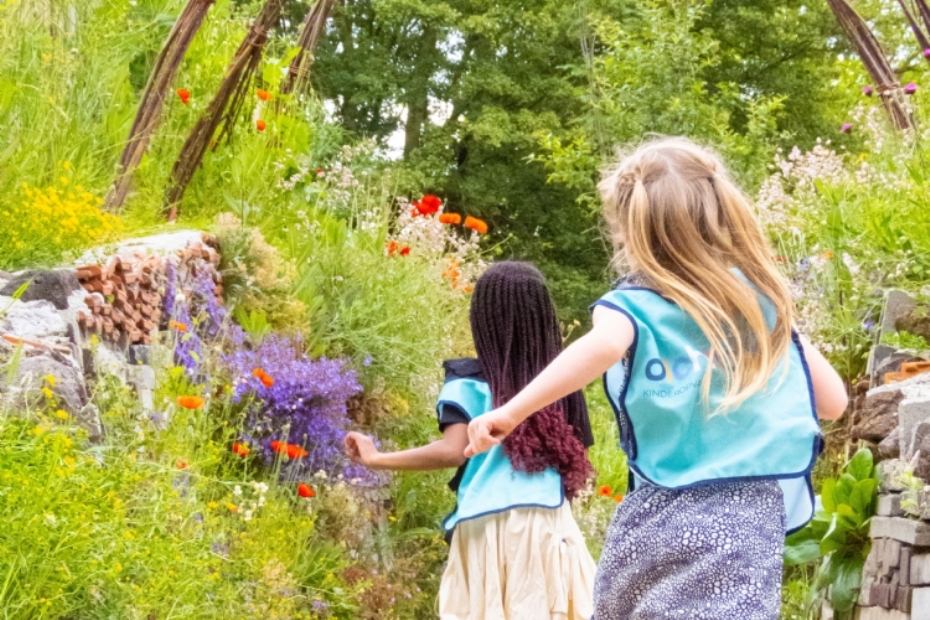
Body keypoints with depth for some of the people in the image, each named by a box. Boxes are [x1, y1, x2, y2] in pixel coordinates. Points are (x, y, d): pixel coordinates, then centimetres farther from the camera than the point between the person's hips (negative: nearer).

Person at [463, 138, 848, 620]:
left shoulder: (635, 304, -1)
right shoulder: (764, 300, 10)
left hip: (664, 515, -2)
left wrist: (509, 413, -24)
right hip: (752, 516, 2)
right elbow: (833, 400, 14)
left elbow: (603, 345, -25)